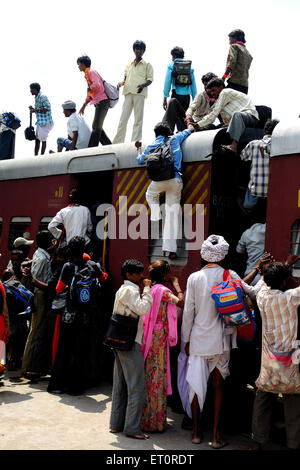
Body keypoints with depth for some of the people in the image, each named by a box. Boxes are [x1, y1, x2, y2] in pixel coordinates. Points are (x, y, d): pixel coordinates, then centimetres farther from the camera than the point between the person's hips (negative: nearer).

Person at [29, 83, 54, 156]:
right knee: (37, 139, 10)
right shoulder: (36, 98, 16)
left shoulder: (42, 97, -14)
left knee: (43, 140, -3)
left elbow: (47, 108, -22)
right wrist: (33, 109, 6)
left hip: (45, 122, -9)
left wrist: (36, 110, -20)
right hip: (39, 122, 9)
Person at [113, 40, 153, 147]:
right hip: (128, 93, 3)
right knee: (123, 118, -4)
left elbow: (150, 79, 4)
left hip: (139, 93, -3)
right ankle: (117, 142, -6)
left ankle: (136, 140, -10)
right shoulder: (129, 65, 25)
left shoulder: (147, 65, 13)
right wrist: (121, 83, 4)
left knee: (138, 119, -8)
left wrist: (143, 85, -16)